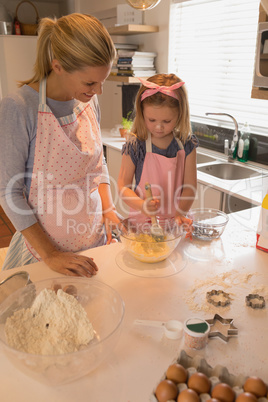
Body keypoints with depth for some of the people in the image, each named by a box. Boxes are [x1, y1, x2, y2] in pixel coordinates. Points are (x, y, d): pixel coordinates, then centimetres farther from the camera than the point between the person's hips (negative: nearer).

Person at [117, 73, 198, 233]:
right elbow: (123, 185, -5)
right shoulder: (135, 145, -8)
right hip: (142, 220, -1)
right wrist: (142, 205, -22)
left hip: (173, 223, 2)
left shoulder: (187, 144, -1)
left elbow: (189, 186, -2)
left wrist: (180, 214, -17)